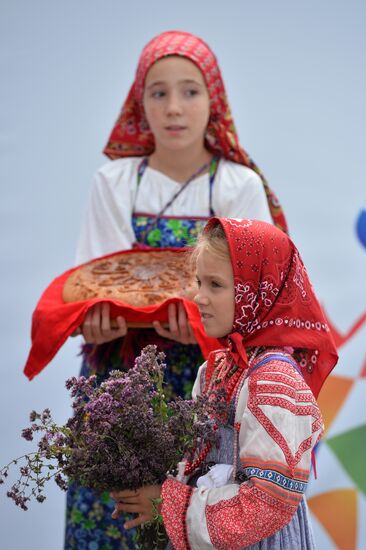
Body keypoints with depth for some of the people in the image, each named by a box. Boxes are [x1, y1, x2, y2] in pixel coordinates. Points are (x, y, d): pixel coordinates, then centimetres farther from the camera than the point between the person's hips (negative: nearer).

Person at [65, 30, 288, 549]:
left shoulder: (241, 186, -1)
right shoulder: (113, 182, 3)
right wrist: (95, 320, -22)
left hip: (209, 375, -1)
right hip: (121, 374, 1)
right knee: (115, 506, 0)